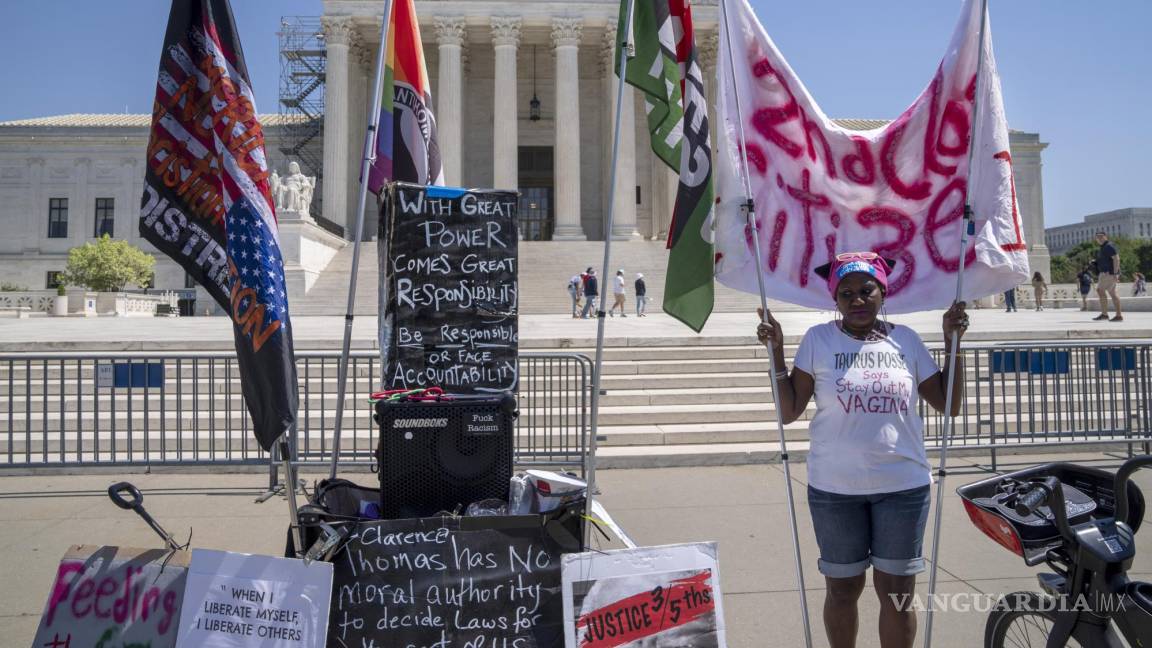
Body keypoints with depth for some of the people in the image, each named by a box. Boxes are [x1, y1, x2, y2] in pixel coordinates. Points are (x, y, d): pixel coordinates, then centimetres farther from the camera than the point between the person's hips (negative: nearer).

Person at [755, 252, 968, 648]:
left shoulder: (906, 339, 4)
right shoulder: (818, 339, -2)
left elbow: (949, 405, 8)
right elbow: (788, 412, -4)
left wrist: (953, 343, 2)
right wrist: (776, 351, -11)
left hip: (902, 486, 1)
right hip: (834, 488, -1)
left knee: (897, 591, 10)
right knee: (842, 588, 13)